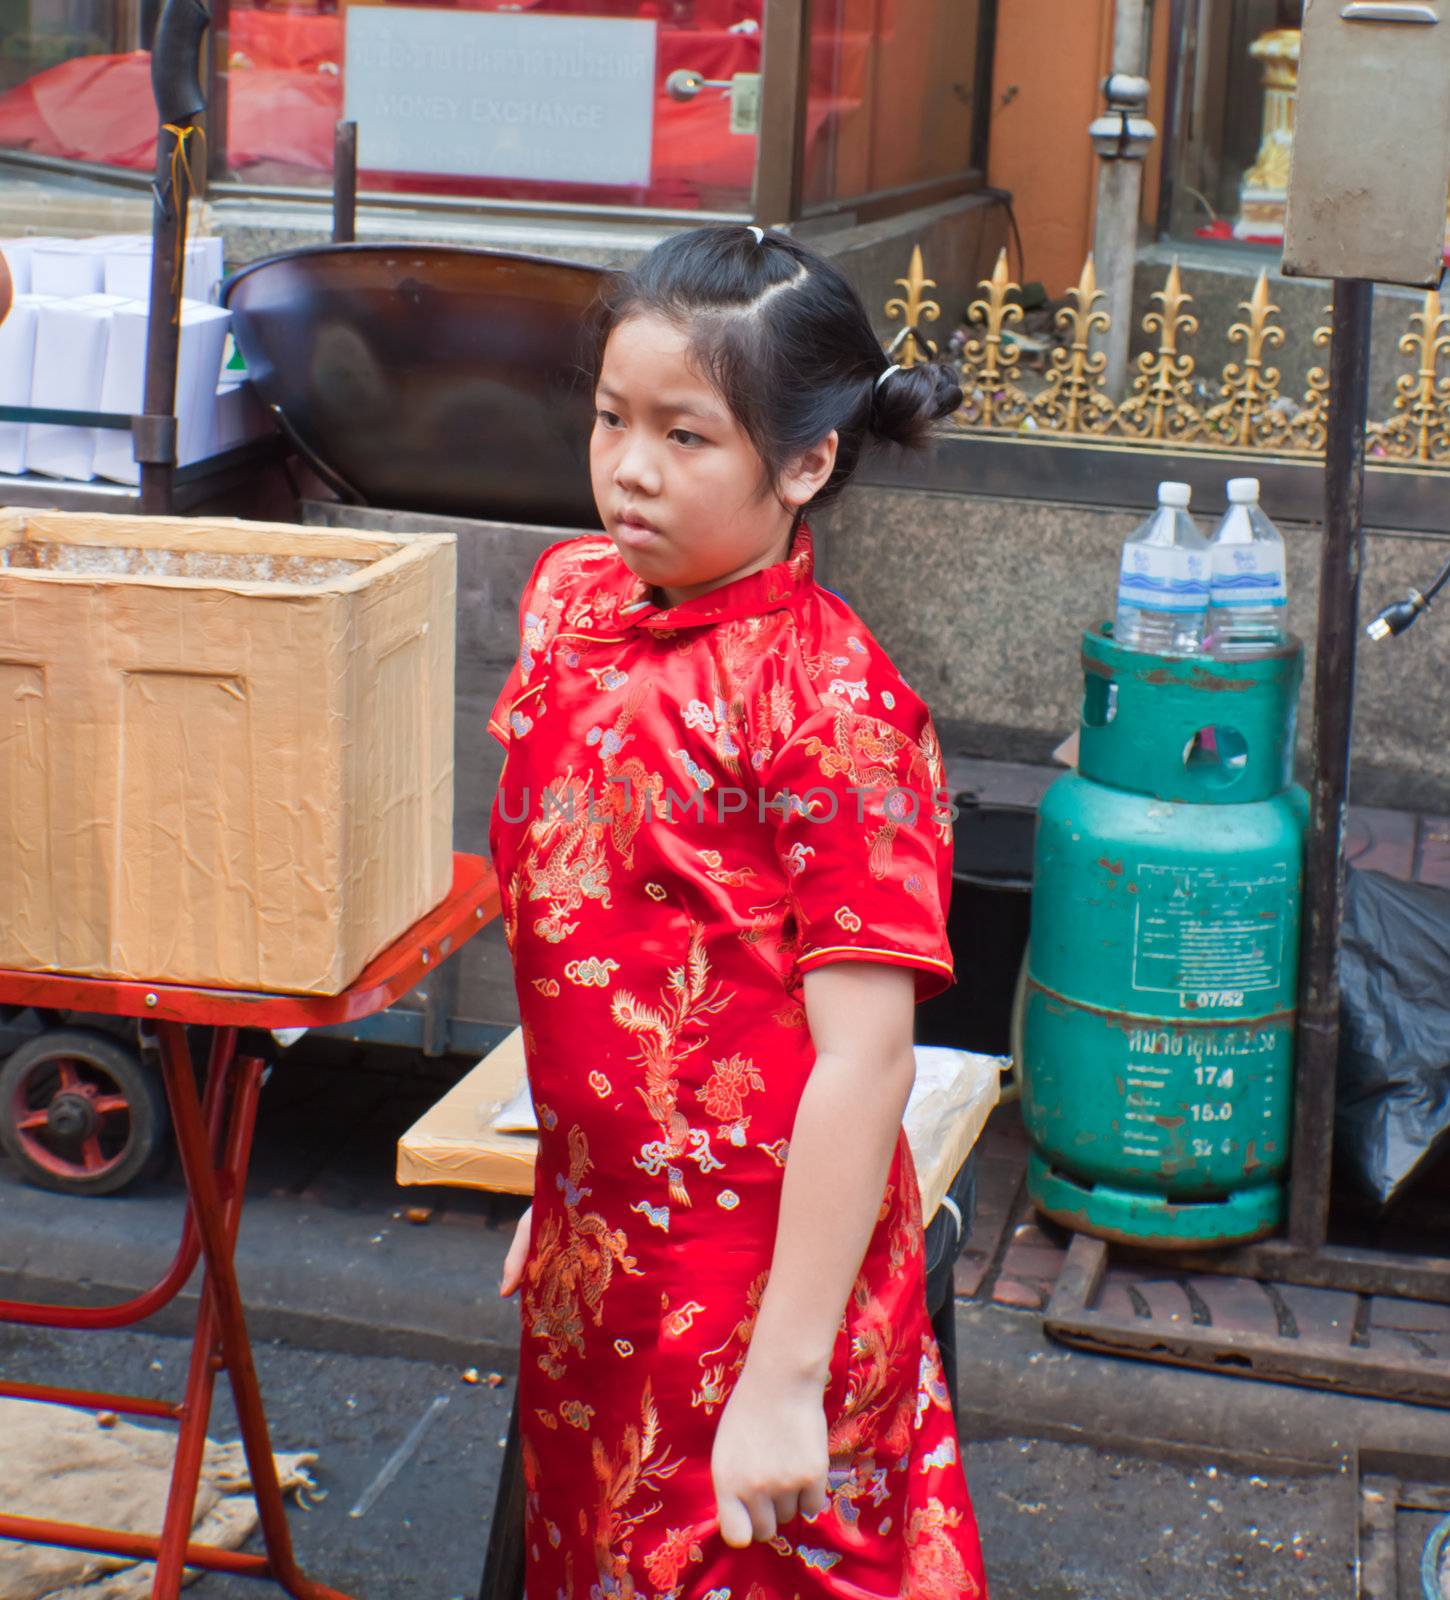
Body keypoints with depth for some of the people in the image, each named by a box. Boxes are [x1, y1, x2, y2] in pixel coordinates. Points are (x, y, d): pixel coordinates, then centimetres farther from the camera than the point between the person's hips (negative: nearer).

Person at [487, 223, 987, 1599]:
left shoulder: (827, 701, -20)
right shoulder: (573, 600, 2)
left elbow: (862, 1059, -21)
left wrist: (786, 1376, -21)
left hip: (757, 1276, -7)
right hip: (594, 1260, 7)